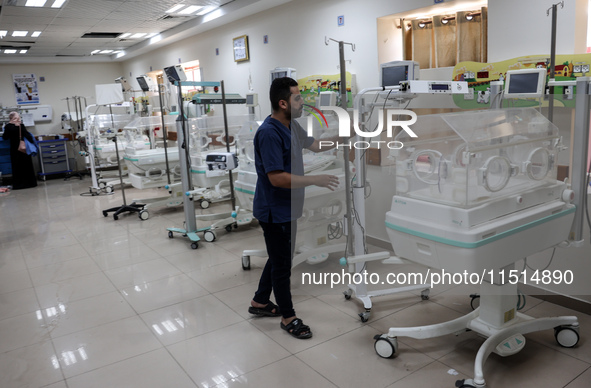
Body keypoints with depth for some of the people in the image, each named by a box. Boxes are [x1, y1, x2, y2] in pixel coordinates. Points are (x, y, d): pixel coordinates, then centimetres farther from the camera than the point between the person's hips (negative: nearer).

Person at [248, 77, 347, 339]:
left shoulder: (291, 126, 7)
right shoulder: (269, 133, -24)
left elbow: (315, 145, 19)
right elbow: (276, 178, -28)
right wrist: (315, 180, -26)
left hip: (287, 208, 10)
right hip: (275, 211, -10)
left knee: (280, 258, 22)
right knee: (282, 264, 4)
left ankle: (260, 302, 38)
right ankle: (288, 317, 21)